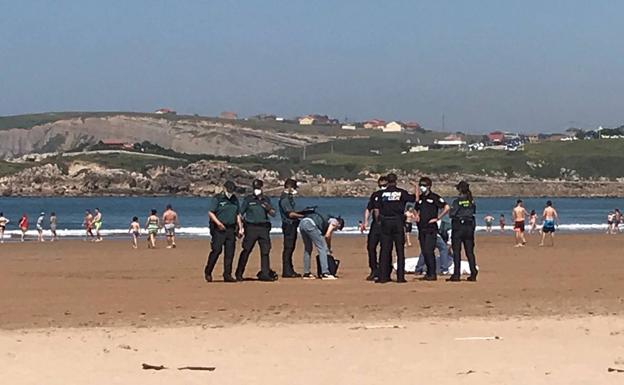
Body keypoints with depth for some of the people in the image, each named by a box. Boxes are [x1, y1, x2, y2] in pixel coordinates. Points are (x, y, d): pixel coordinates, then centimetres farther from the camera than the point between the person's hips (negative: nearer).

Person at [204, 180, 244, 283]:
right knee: (217, 250, -11)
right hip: (219, 229, -5)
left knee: (230, 253, 1)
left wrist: (240, 228, 14)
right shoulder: (217, 199, -2)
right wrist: (218, 223, -21)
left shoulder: (235, 200, 16)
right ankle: (208, 272, 3)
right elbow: (210, 212, -9)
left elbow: (238, 215, 22)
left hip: (231, 229, 5)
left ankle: (227, 275, 4)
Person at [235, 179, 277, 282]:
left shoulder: (267, 199, 13)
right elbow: (241, 213, 6)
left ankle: (265, 274, 1)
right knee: (246, 250, -3)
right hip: (251, 227, -3)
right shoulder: (248, 199, 4)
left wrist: (269, 209, -11)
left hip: (264, 228, 3)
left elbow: (273, 214, 10)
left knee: (265, 251, -2)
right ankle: (239, 273, 5)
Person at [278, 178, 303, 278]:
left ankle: (290, 270, 15)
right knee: (288, 248, -9)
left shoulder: (289, 198, 18)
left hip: (292, 225, 10)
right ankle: (287, 272, -9)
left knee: (291, 248, 11)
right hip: (288, 225, -10)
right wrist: (302, 215, -16)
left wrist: (302, 213, 9)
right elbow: (290, 214, -18)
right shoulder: (284, 199, -12)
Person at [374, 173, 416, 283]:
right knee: (400, 250, 3)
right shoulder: (401, 192, -2)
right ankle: (400, 276, 1)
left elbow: (376, 210, 3)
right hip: (398, 223, -2)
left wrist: (379, 221, 16)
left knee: (384, 250, 5)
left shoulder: (383, 193, 4)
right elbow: (415, 199, 4)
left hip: (385, 223, 2)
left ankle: (383, 276, 3)